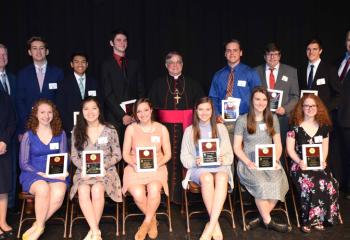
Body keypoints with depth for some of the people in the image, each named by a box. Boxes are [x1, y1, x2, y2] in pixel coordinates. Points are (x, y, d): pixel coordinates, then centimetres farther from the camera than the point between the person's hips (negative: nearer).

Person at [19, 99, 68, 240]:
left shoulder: (60, 134, 10)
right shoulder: (28, 136, 4)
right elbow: (23, 163, 2)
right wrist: (40, 174, -13)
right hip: (33, 174, -1)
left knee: (59, 193, -33)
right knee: (43, 189, -37)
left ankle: (36, 227, -14)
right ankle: (40, 227, -14)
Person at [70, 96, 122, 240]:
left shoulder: (110, 130, 1)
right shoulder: (77, 131, 7)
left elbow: (117, 155, 2)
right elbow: (74, 156, 7)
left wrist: (101, 166, -13)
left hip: (105, 170, -1)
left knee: (97, 190, -33)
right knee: (83, 191, -31)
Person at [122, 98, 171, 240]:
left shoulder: (161, 129, 5)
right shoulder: (131, 128, 4)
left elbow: (167, 154, 5)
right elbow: (125, 154, 4)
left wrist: (157, 164, -13)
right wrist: (134, 164, -15)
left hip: (156, 168, 0)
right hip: (135, 168, 0)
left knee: (154, 190, -32)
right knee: (138, 195, -28)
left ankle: (146, 223, -8)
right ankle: (152, 220, 3)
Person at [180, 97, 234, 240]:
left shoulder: (221, 128, 14)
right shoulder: (190, 130, 11)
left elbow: (229, 155, 11)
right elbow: (184, 157, 8)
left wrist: (223, 160, -13)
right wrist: (195, 162, -14)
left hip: (219, 166, 1)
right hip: (198, 168, 0)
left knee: (222, 178, -37)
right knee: (207, 178, -38)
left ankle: (210, 227, -38)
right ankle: (216, 225, -27)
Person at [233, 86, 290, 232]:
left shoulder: (273, 119, 14)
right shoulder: (242, 120, 4)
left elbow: (278, 145, 14)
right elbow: (237, 147, 2)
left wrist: (275, 160, -6)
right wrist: (248, 162, -14)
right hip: (249, 163, -2)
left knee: (278, 182, -31)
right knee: (261, 183, -34)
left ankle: (262, 217, -13)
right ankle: (268, 221, -16)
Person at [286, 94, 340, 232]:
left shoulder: (324, 126, 10)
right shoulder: (295, 127, -1)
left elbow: (325, 148, 13)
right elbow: (290, 149, 0)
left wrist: (323, 161, -5)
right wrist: (299, 162, -14)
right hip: (300, 165, -3)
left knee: (331, 186, -26)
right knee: (309, 186, -33)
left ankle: (319, 218, -7)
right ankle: (309, 220, -11)